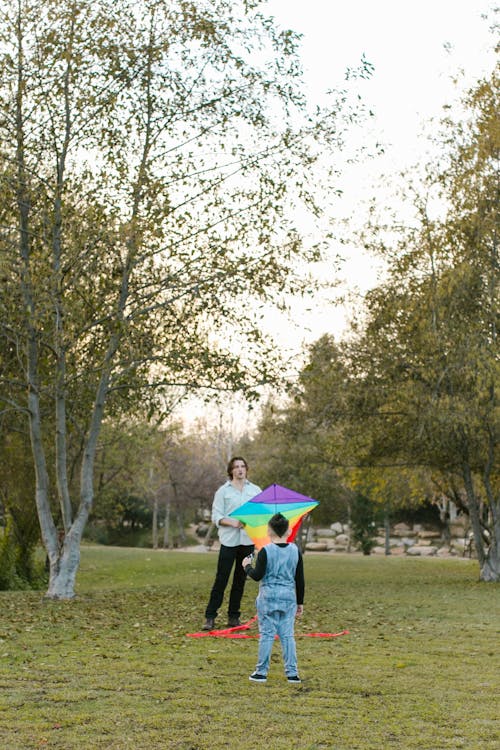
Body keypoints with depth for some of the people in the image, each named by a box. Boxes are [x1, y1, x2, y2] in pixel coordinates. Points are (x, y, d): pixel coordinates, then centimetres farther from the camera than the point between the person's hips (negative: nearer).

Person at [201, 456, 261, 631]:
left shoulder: (255, 490, 10)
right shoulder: (223, 491, 3)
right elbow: (216, 516, -1)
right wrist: (232, 522, -17)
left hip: (248, 540, 3)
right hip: (229, 540, -3)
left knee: (240, 580, 8)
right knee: (221, 579, -5)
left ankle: (233, 617, 16)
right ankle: (210, 617, -1)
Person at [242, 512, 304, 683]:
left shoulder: (265, 551, -9)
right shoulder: (295, 551, 3)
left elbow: (257, 576, -11)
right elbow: (300, 579, 7)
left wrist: (247, 566, 9)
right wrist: (300, 602, 15)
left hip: (268, 597, -3)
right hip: (288, 597, 3)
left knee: (267, 634, 3)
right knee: (287, 635, 7)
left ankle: (261, 672, 8)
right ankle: (292, 673, 8)